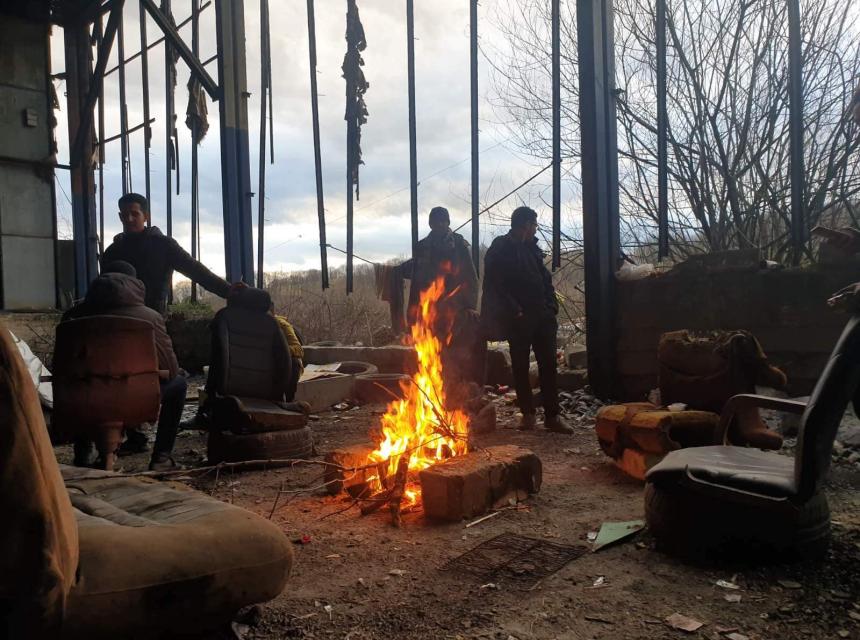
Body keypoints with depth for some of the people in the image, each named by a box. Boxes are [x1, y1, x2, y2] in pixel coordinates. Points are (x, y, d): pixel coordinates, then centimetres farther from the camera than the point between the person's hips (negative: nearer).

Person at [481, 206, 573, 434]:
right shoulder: (499, 250, -4)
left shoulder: (532, 248, 16)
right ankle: (527, 413, 17)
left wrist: (551, 306, 4)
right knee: (520, 367, 5)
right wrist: (515, 311, -16)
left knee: (548, 365, 1)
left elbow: (545, 279, 17)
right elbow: (495, 286, -10)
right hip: (519, 319, -5)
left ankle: (552, 415, 5)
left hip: (542, 317, 5)